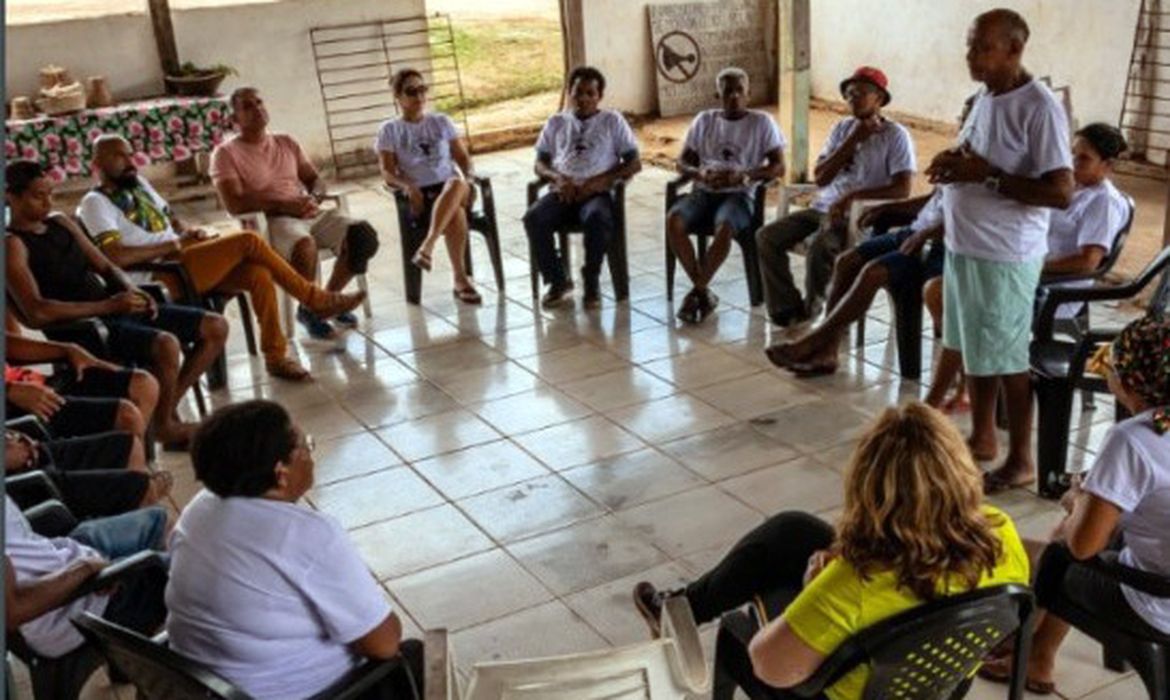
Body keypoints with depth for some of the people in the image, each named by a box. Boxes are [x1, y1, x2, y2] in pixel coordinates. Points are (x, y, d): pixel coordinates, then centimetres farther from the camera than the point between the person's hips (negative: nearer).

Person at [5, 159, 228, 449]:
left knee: (215, 327, 1)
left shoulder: (61, 222, 16)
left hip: (117, 307, 9)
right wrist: (108, 306, -22)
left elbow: (106, 267, 18)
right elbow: (37, 313, -21)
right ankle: (165, 427, -9)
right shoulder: (12, 245, -8)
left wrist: (131, 291, -6)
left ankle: (167, 408, 9)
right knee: (166, 344, -35)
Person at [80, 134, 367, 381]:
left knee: (259, 275, -18)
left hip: (184, 259, 8)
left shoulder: (137, 183, 21)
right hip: (164, 276, -8)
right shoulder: (95, 202, -4)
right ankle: (316, 299, -6)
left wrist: (190, 232, 3)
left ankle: (275, 356, -10)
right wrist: (170, 246, -14)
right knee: (248, 241, -19)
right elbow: (115, 256, -19)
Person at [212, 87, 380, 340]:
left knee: (363, 234, -19)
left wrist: (313, 199, -6)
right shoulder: (226, 153, 1)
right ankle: (308, 309, -11)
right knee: (305, 245, -39)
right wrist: (283, 205, -16)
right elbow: (235, 204, -10)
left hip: (309, 213, 6)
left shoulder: (286, 142, 20)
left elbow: (316, 180, 19)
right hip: (268, 221, -6)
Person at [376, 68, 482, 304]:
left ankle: (427, 246, -47)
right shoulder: (389, 130, 10)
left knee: (457, 184, -38)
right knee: (455, 211, -37)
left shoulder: (442, 122, 17)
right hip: (418, 195, -2)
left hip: (450, 187, 2)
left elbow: (463, 158, 14)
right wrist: (407, 186, -19)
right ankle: (460, 279, -36)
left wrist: (469, 179, -8)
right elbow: (388, 174, 2)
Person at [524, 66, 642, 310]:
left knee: (597, 219, -38)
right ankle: (558, 280, -11)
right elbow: (540, 164, 17)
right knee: (533, 218, -28)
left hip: (597, 192, -3)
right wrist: (557, 178, -7)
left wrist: (599, 181, -10)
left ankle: (592, 282, -17)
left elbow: (634, 163, 5)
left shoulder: (613, 121, 10)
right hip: (563, 191, 3)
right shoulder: (556, 122, 19)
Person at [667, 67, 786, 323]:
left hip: (740, 194, -3)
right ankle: (704, 292, -21)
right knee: (673, 220, -29)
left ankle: (696, 292, -20)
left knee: (724, 228, -37)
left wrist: (742, 175, -19)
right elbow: (682, 162, 12)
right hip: (704, 191, 3)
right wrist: (700, 173, -13)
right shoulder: (704, 120, 13)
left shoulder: (762, 122, 4)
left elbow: (778, 167, -2)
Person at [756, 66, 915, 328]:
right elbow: (820, 178, 3)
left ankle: (812, 311, -8)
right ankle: (788, 309, -5)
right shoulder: (842, 128, 12)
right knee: (767, 237, -11)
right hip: (823, 207, 7)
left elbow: (902, 189, -15)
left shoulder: (895, 135, -5)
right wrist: (854, 140, -5)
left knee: (819, 249, -34)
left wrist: (852, 196, -22)